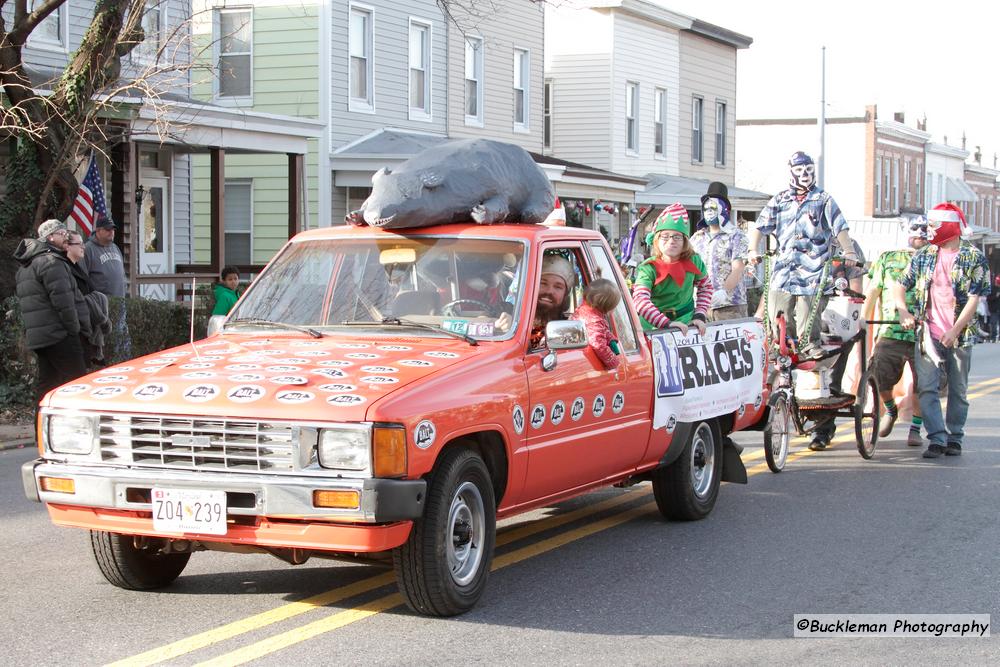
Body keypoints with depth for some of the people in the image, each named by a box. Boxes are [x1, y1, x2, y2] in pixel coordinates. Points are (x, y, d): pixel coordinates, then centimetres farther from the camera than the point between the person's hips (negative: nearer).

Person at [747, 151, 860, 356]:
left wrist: (849, 252, -16)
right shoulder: (780, 200, 14)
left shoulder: (824, 200, 7)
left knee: (808, 330, -6)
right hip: (784, 270, 2)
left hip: (812, 273, -2)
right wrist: (753, 250, -5)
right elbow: (760, 226, 9)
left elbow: (840, 228, -2)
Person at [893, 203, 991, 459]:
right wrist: (903, 312, -6)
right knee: (927, 387, -9)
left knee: (958, 390, 7)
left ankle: (954, 438, 18)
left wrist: (954, 331, -17)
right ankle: (937, 439, -10)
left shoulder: (974, 258, -2)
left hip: (959, 335, -2)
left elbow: (973, 300, -8)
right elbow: (899, 286, 13)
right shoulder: (924, 256, 9)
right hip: (928, 334, 2)